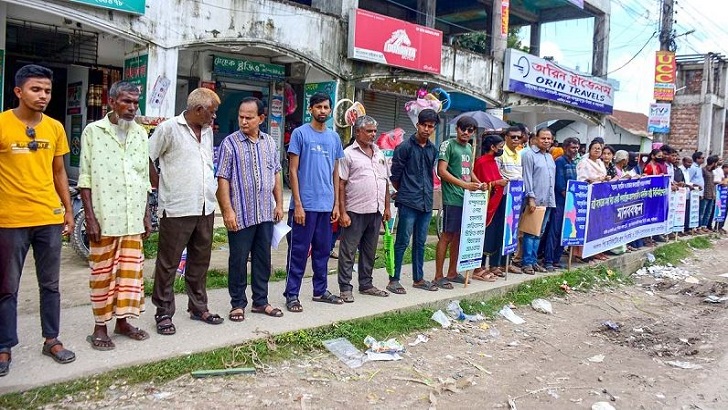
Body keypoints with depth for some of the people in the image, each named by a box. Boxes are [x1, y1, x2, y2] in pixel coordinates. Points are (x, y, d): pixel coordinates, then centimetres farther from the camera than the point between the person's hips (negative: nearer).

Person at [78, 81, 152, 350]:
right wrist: (90, 217, -12)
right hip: (104, 217, -4)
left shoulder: (140, 134, 11)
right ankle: (100, 326, 15)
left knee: (131, 270, 9)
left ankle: (122, 320, 23)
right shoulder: (93, 131, -2)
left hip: (133, 218, 4)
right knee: (103, 272, 4)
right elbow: (85, 178, -5)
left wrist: (147, 214, 11)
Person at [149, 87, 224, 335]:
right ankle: (164, 313, 14)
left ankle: (198, 307, 28)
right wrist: (161, 185, -1)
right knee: (168, 264, 3)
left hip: (205, 208, 7)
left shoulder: (207, 131, 13)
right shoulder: (169, 128, -8)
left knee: (200, 261, 15)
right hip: (177, 210, -7)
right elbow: (145, 159, -5)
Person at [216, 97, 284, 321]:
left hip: (266, 213, 5)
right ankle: (238, 304, 18)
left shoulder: (269, 142, 9)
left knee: (263, 259, 12)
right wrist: (228, 211, -15)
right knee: (238, 260, 5)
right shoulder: (230, 143, -6)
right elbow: (222, 180, -9)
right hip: (241, 214, -5)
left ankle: (260, 301, 25)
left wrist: (279, 204, 11)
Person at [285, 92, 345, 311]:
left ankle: (320, 290, 25)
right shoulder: (300, 133, -3)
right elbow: (293, 170, -6)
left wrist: (336, 204, 9)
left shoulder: (334, 137, 12)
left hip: (326, 205, 5)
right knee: (298, 251, 0)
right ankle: (291, 294, 10)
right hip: (305, 204, -5)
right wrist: (298, 204, -12)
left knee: (323, 250, 13)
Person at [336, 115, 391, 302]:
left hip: (376, 211, 6)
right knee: (348, 251, 0)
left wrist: (387, 207, 14)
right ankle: (345, 288, 7)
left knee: (369, 251, 14)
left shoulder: (379, 153, 15)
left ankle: (366, 285, 25)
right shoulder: (348, 154, -4)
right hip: (355, 211, -6)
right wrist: (342, 212, -14)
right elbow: (341, 185, -8)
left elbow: (385, 182, 19)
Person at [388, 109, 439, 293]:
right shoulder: (405, 147, -7)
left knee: (420, 242, 14)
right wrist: (404, 192, 5)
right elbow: (394, 175, -4)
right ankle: (394, 280, 6)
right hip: (408, 202, -6)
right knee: (402, 242, -2)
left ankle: (418, 278, 25)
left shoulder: (433, 149, 11)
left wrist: (428, 192, 12)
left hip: (426, 203, 6)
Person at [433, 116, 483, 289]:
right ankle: (439, 276, 2)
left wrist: (478, 183, 9)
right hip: (452, 199, -8)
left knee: (458, 235, 12)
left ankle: (452, 273, 22)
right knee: (447, 236, -5)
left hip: (467, 198, 8)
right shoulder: (448, 145, -6)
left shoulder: (469, 147, 18)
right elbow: (441, 171, -15)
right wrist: (464, 185, -20)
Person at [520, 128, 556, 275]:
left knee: (539, 233, 11)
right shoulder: (529, 154, -6)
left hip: (547, 201, 8)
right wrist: (531, 198, -18)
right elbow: (527, 177, -12)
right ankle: (527, 262, 1)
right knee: (530, 233, -4)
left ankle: (533, 261, 18)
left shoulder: (550, 157, 18)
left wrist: (552, 198, 16)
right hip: (535, 200, -8)